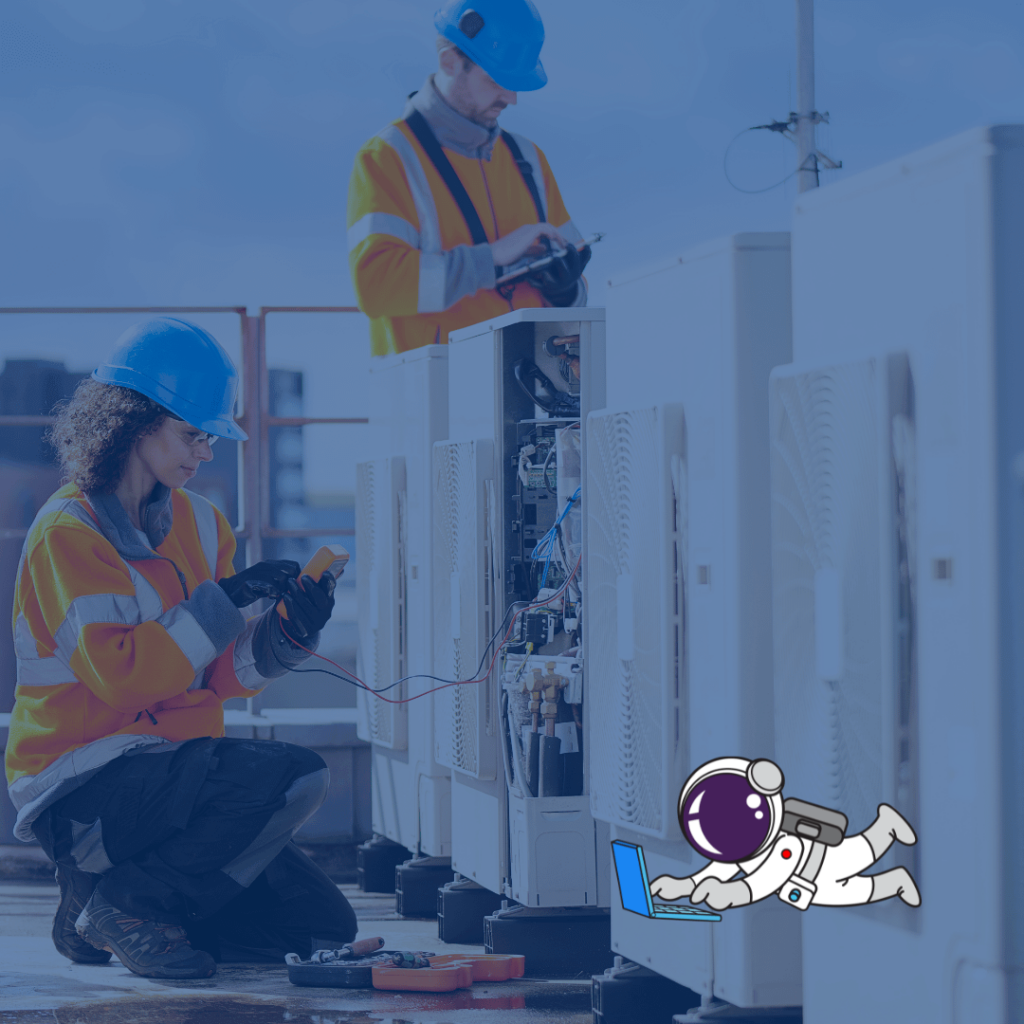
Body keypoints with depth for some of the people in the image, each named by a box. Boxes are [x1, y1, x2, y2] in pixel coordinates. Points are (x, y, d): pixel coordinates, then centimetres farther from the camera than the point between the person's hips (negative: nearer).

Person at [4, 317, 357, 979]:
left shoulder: (198, 522, 12)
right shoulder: (70, 532, -11)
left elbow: (222, 674, 8)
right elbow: (120, 672, -22)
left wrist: (290, 634, -10)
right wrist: (223, 601, -20)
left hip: (171, 767, 8)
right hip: (81, 785, -8)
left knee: (325, 928, 0)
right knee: (295, 777, -29)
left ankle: (128, 897, 11)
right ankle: (114, 902, -14)